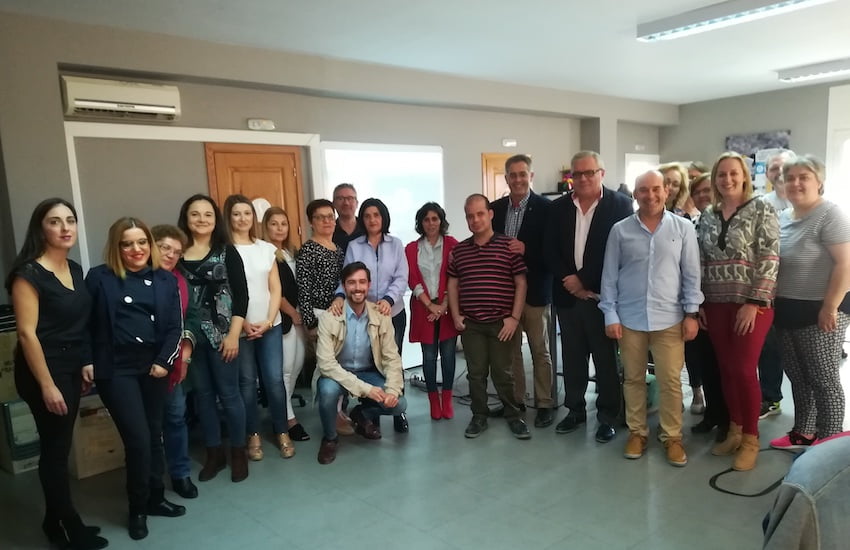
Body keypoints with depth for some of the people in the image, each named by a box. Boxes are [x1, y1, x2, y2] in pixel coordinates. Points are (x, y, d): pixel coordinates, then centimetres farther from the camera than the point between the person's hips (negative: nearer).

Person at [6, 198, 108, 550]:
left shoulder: (76, 270, 7)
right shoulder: (29, 273, -16)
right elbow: (27, 333, -18)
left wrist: (87, 364, 11)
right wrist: (47, 385, -18)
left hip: (71, 367, 7)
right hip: (43, 369, -7)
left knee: (59, 446, 15)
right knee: (56, 447, 4)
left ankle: (55, 522, 29)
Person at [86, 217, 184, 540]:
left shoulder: (166, 281, 7)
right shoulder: (99, 278, 0)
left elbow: (175, 327, 4)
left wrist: (164, 362, -6)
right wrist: (87, 362, -8)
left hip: (153, 368, 3)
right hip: (116, 370, -3)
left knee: (154, 436, 12)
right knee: (138, 440, -4)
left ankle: (155, 498, 30)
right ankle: (137, 509, 16)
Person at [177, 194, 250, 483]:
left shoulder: (226, 252, -1)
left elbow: (241, 295, -5)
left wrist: (233, 334, -11)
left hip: (221, 333, -2)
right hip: (189, 336, 2)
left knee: (229, 393, 5)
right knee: (203, 394, 12)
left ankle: (238, 452, 20)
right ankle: (214, 453, 25)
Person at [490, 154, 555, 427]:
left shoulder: (546, 208, -6)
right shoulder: (496, 208, 6)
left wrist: (526, 249, -22)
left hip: (534, 289, -4)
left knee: (540, 350, 7)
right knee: (509, 348, 13)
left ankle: (544, 404, 19)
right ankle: (514, 400, 27)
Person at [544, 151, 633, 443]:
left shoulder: (620, 204, -4)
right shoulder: (558, 207, 8)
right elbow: (550, 250, 4)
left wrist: (585, 279, -14)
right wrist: (568, 280, -9)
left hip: (603, 295, -4)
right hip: (568, 295, 4)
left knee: (606, 358, 5)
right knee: (572, 357, 12)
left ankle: (608, 416, 19)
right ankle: (575, 410, 26)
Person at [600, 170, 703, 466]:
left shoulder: (683, 228, 0)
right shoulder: (620, 230, 0)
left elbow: (692, 274, 3)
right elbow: (609, 276, 2)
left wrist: (691, 314, -1)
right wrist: (610, 315, -2)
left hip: (669, 318, 0)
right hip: (629, 318, 1)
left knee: (671, 381, 4)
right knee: (633, 379, 11)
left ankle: (672, 436, 21)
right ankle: (637, 432, 26)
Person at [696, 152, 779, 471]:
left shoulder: (761, 211, -4)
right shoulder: (707, 217, 9)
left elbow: (769, 259, -10)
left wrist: (754, 302, -15)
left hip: (751, 303, -4)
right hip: (716, 304, 4)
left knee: (744, 370, -3)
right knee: (726, 369, 9)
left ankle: (751, 440, 12)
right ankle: (734, 431, 23)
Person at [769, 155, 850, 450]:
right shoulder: (782, 217, 10)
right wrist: (774, 302, 10)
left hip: (819, 310, -7)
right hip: (787, 310, 7)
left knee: (824, 380, 3)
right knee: (797, 377, 16)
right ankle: (803, 433, 30)